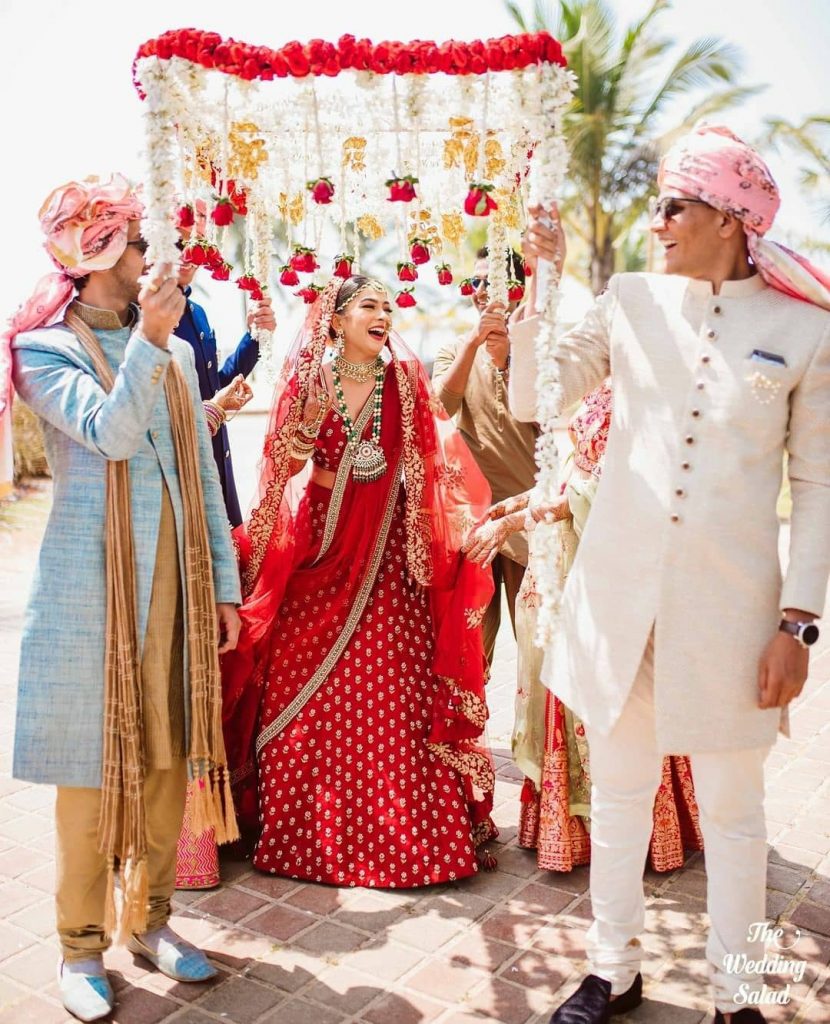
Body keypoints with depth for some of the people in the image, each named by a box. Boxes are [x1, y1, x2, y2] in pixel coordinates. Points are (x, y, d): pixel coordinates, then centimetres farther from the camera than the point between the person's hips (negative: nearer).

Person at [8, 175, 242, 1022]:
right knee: (94, 766, 3)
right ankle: (82, 945, 20)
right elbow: (110, 433, -20)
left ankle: (149, 919, 28)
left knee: (168, 758, 10)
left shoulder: (175, 353, 11)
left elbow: (202, 475, 11)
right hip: (90, 585, -4)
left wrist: (222, 585, 9)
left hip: (175, 579, 5)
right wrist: (146, 340, -22)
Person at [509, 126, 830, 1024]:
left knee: (731, 808, 12)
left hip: (728, 602, -2)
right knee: (618, 792, 15)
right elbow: (531, 401, 3)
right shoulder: (630, 301, 3)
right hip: (619, 589, 2)